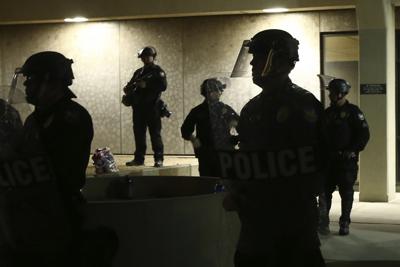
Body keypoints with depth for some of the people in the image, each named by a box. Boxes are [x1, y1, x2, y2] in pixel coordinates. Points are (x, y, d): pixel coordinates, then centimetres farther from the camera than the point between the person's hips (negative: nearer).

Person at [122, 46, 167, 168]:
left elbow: (163, 86, -13)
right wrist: (128, 89, -4)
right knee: (139, 134, 8)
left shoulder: (158, 71, 0)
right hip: (138, 107, 6)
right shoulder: (138, 72, 18)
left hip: (152, 107, -6)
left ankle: (159, 159, -5)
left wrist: (147, 85, -18)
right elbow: (130, 85, 20)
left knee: (155, 134, -6)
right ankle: (139, 158, 14)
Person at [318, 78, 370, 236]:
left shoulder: (353, 111, -4)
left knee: (346, 193, 2)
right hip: (329, 160, 5)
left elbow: (364, 134, -6)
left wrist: (353, 150, -13)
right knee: (325, 191, 3)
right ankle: (323, 222, 10)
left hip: (347, 160, -5)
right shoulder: (328, 112, 12)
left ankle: (344, 223, 11)